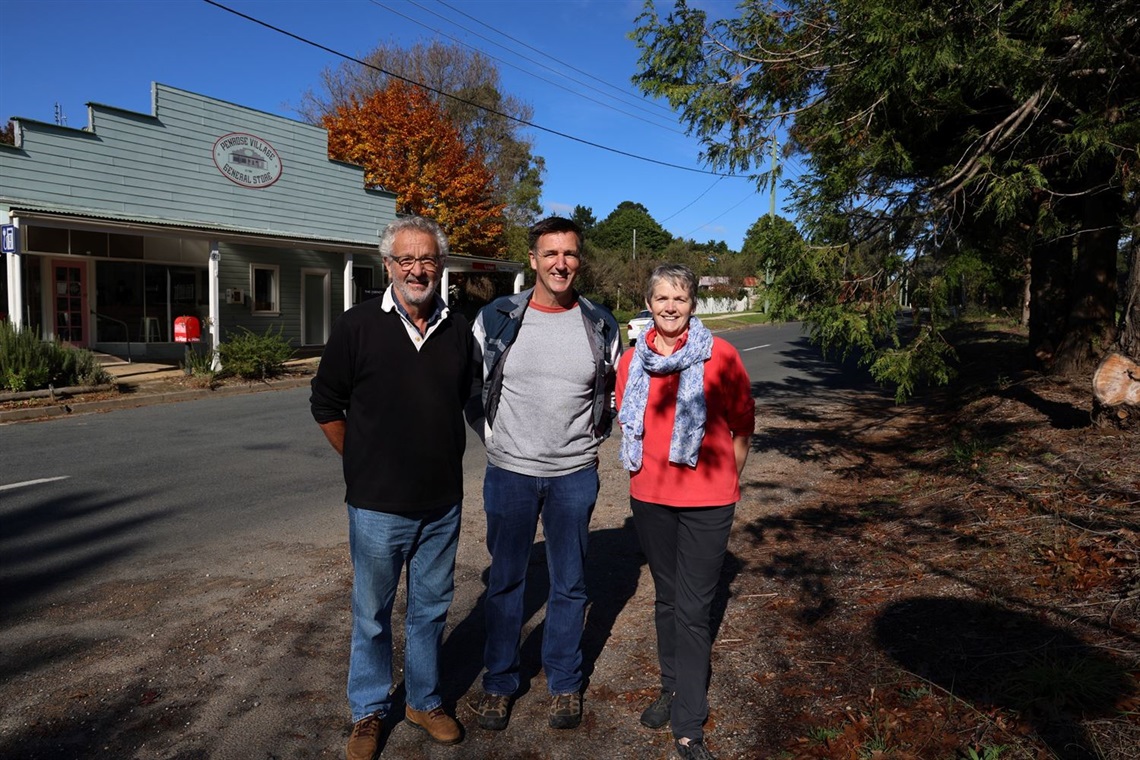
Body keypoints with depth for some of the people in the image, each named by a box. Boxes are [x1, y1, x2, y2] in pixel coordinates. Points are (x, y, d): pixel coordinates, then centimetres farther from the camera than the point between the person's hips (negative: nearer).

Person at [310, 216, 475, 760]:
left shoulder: (458, 330, 2)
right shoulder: (358, 325, -9)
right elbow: (326, 405, -1)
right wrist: (363, 465, 2)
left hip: (443, 505, 3)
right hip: (378, 506, -3)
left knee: (431, 609, 18)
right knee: (372, 614, 13)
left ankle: (425, 701, 38)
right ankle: (369, 714, 34)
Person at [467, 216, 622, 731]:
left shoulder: (600, 325, -2)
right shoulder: (496, 318, -6)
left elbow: (614, 390, 12)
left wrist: (592, 440, 7)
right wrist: (491, 435, 3)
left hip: (574, 475, 1)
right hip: (508, 472, 0)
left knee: (569, 583, 13)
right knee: (505, 581, 12)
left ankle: (564, 682, 32)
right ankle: (498, 682, 31)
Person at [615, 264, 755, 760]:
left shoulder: (720, 357, -9)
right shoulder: (632, 360, 2)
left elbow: (743, 426, 0)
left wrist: (723, 479, 3)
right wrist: (647, 468, 12)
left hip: (706, 502, -4)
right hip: (650, 498, 4)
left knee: (693, 610, 1)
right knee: (666, 598, 19)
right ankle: (673, 689, 38)